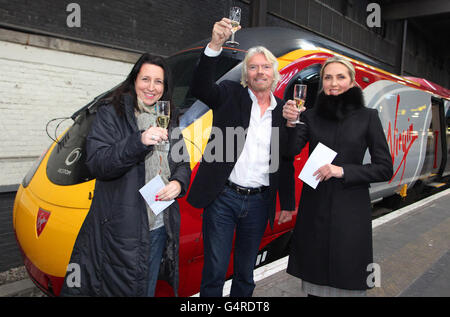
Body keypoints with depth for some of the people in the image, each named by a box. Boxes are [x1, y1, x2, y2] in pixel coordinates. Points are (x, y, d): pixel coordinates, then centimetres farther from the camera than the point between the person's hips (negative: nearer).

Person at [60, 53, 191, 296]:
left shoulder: (168, 120, 12)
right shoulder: (110, 114, -5)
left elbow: (183, 163, 15)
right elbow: (96, 164, -15)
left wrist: (178, 183, -7)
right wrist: (139, 141, -28)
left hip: (160, 227, 5)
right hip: (121, 230, -5)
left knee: (147, 289, 19)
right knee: (123, 288, 7)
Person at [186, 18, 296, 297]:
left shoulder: (283, 110, 7)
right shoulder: (230, 95, 1)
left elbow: (286, 161, 9)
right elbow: (200, 86, -20)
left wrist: (287, 204, 9)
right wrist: (215, 44, -33)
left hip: (259, 201, 3)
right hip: (223, 197, -2)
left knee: (246, 273, 17)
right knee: (215, 271, 6)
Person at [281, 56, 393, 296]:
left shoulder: (367, 117, 0)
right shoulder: (311, 116, 4)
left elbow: (385, 168, -1)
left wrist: (343, 171, -14)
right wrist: (289, 123, -24)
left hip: (350, 209, -1)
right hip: (314, 207, 2)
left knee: (347, 283, 8)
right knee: (314, 282, 12)